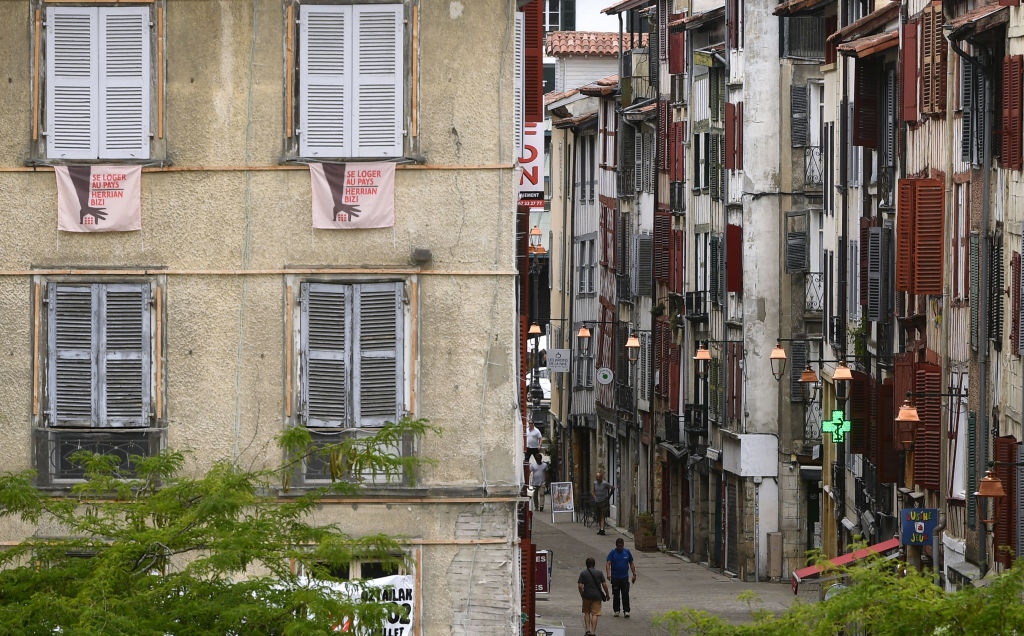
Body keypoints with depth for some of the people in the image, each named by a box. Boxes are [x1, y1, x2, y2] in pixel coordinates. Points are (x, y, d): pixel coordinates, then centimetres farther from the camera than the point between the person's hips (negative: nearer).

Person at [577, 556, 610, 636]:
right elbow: (604, 585, -2)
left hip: (587, 596, 0)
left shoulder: (583, 573, -2)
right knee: (595, 614, 2)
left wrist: (581, 595, 8)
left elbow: (580, 586, -7)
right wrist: (607, 594, 11)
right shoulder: (600, 573, 0)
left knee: (587, 612, 17)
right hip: (597, 596, 0)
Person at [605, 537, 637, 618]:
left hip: (625, 577, 1)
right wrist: (608, 574, -27)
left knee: (625, 595, -4)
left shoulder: (627, 552, 5)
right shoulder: (612, 553, -3)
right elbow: (608, 563, -12)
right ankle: (616, 611, 17)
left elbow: (631, 564, 12)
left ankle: (626, 611, -2)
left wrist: (634, 574, 7)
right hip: (615, 578, -1)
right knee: (616, 595, 6)